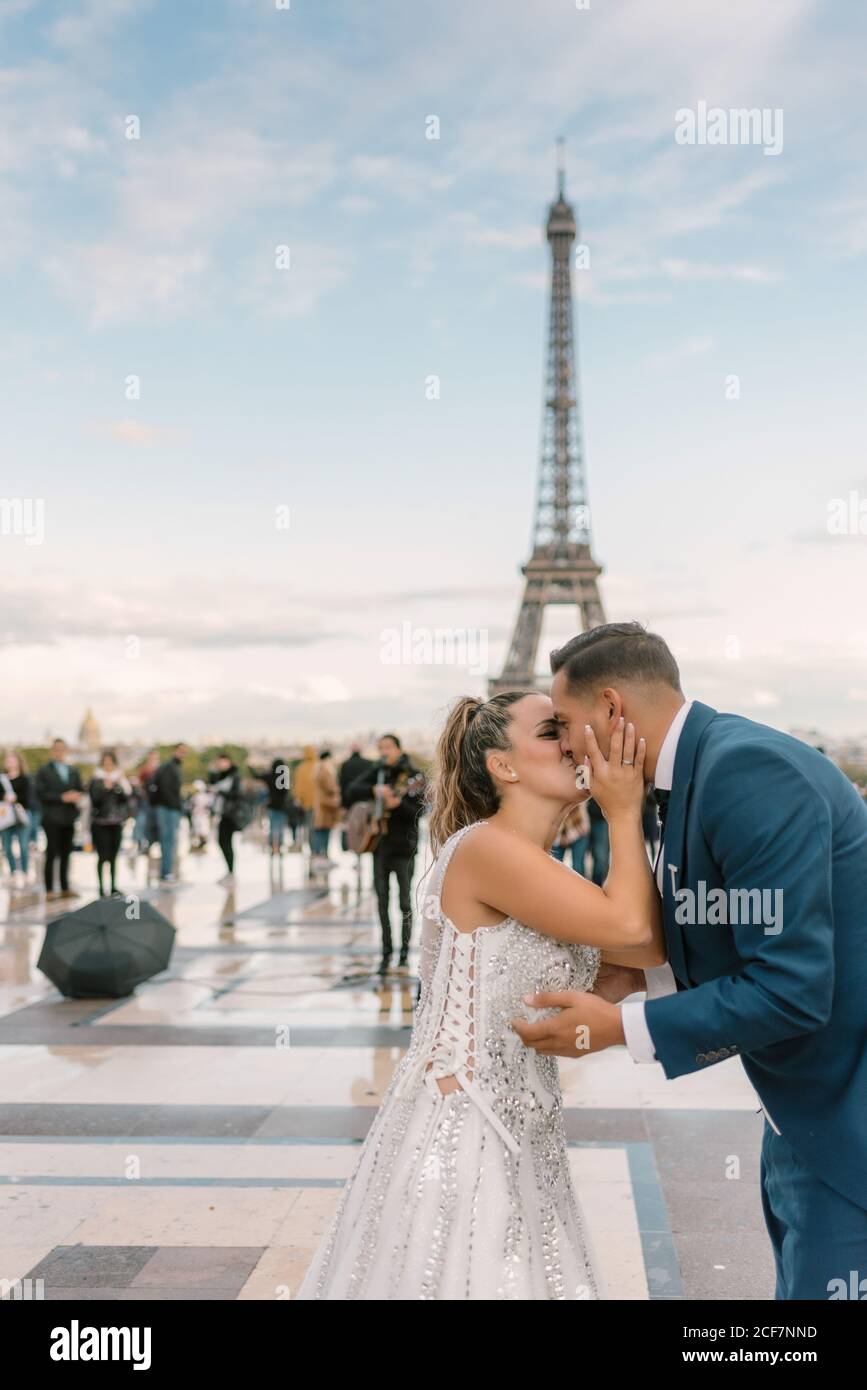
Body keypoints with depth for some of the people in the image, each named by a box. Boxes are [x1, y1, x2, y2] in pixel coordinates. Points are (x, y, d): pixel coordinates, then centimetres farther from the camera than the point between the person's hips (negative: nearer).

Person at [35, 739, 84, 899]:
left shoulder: (73, 771, 16)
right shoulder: (44, 771, 1)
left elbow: (80, 791, 16)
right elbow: (41, 793, -8)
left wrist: (77, 796, -7)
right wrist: (62, 797, -15)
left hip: (69, 818, 4)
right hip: (52, 818, -4)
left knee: (66, 854, 8)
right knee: (52, 854, -5)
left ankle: (65, 888, 13)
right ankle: (49, 889, -1)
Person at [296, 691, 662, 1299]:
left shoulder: (549, 881, 11)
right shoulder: (487, 848, -17)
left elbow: (654, 947, 1)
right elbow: (628, 926, -21)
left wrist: (635, 815, 1)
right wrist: (624, 814, -10)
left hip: (518, 1135, 9)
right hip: (456, 1132, -9)